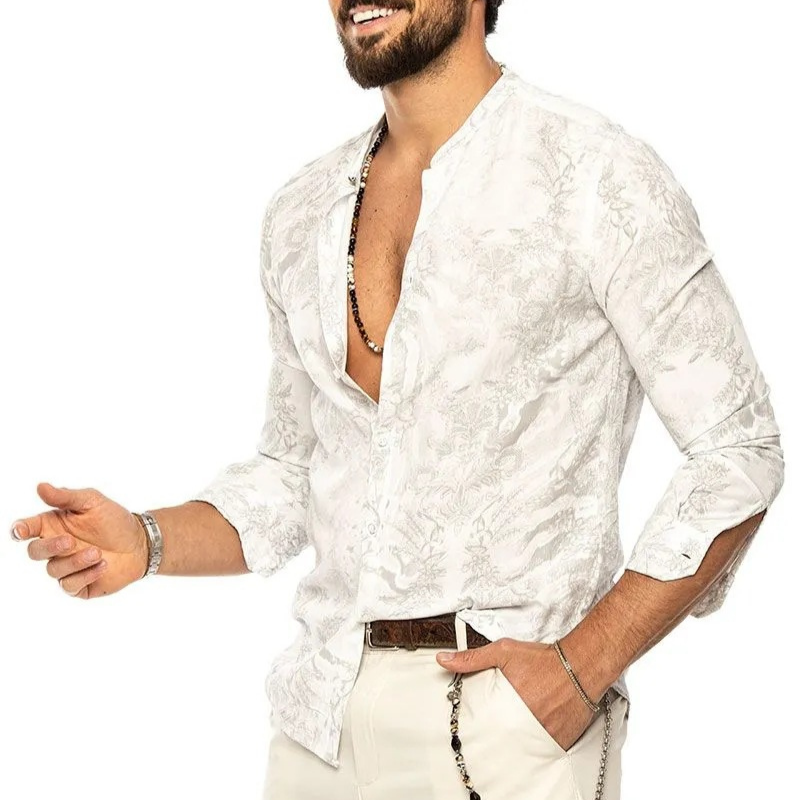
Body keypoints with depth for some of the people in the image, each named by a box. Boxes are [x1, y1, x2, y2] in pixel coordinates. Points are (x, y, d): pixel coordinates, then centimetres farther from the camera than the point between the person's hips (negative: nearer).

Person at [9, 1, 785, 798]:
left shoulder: (599, 178, -9)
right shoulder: (301, 212, 9)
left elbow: (738, 451, -8)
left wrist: (585, 667, -15)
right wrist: (149, 542, -3)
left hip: (510, 715, -5)